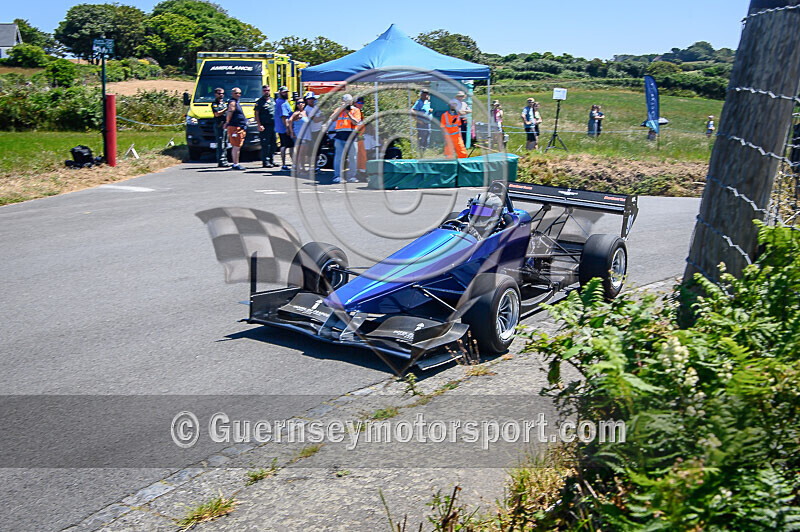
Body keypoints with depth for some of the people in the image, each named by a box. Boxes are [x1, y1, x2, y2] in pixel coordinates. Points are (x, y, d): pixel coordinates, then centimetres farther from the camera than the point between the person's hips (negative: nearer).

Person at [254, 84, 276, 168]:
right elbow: (256, 114, -6)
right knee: (265, 144, -7)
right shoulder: (260, 102, -3)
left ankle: (270, 160, 19)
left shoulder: (272, 100, 15)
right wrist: (259, 125, -15)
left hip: (273, 125, 7)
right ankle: (265, 162, -3)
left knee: (273, 144, 10)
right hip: (265, 126, -7)